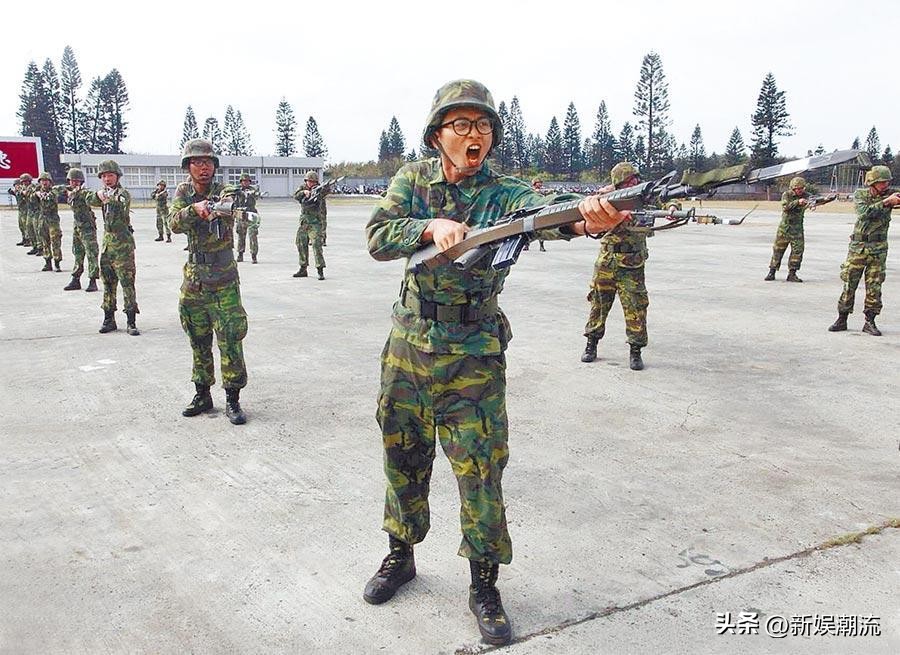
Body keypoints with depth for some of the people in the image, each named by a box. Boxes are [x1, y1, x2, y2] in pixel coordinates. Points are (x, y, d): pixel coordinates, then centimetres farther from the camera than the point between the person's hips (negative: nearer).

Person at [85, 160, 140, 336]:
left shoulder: (122, 192, -6)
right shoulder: (103, 192, 14)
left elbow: (123, 202, -28)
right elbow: (89, 199, -2)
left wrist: (112, 198, -49)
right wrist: (99, 195, -23)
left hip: (122, 244, -7)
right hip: (107, 243, 7)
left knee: (127, 282, -9)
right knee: (108, 283, 11)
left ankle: (131, 322, -9)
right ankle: (109, 319, 18)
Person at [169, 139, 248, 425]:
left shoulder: (223, 192, -9)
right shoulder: (183, 192, 3)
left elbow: (221, 229, -29)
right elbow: (175, 223, -14)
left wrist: (223, 210, -51)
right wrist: (195, 208, -32)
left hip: (223, 280, -4)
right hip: (193, 279, 4)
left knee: (230, 340, -6)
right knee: (198, 342, 12)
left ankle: (233, 400, 2)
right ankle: (202, 395, 24)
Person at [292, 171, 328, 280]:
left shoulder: (318, 190, -4)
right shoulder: (303, 188, 9)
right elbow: (296, 196, -6)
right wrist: (304, 192, -24)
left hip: (315, 223, -6)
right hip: (303, 222, 6)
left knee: (316, 245, -14)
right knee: (301, 245, 10)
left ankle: (320, 271, -14)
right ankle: (303, 270, 22)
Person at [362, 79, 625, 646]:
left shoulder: (504, 192, -9)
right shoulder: (413, 180, 0)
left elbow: (543, 211, -32)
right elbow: (377, 238, -12)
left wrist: (586, 216, -54)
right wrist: (432, 227, -30)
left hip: (473, 354, -3)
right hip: (410, 342, 3)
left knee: (480, 470, 0)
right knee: (403, 457, 15)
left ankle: (484, 586, 17)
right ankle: (401, 556, 36)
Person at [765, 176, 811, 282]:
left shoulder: (805, 196, 0)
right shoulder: (786, 195, -7)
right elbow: (785, 207, -22)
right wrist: (797, 202, -35)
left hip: (797, 228, 2)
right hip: (784, 227, -2)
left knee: (797, 250, -5)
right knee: (778, 249, 3)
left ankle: (792, 274, 1)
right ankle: (772, 272, 12)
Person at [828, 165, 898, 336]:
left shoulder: (891, 194, 2)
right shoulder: (860, 194, -2)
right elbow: (864, 213, -19)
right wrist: (885, 202, -25)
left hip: (879, 249, 1)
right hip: (858, 246, -1)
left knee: (874, 287, 1)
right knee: (849, 285, 2)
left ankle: (870, 322, 9)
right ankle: (841, 320, 11)